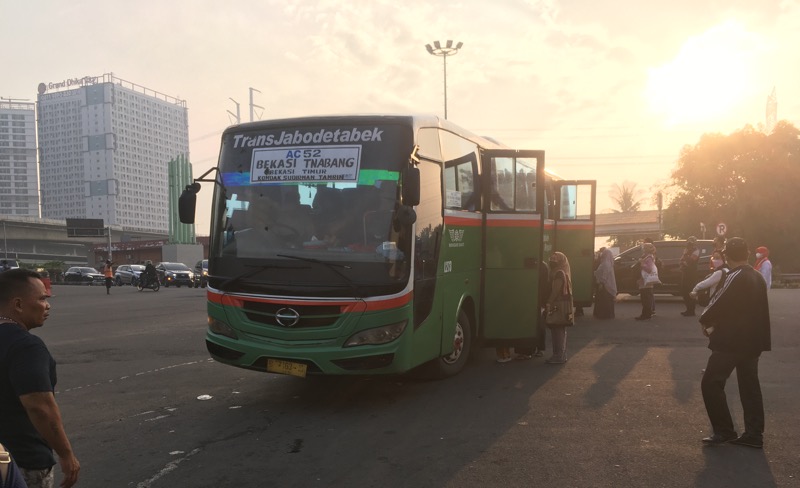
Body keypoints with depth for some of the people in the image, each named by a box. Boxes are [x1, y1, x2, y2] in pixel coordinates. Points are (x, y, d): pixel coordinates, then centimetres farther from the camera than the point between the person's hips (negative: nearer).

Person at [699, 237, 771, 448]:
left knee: (711, 383, -1)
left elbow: (719, 303, -20)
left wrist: (705, 321, -1)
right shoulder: (757, 277, 10)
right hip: (752, 340, 9)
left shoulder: (735, 278, -18)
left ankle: (724, 430, 2)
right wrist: (717, 323, 11)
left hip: (732, 341, -9)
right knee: (750, 385, 13)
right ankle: (754, 434, 17)